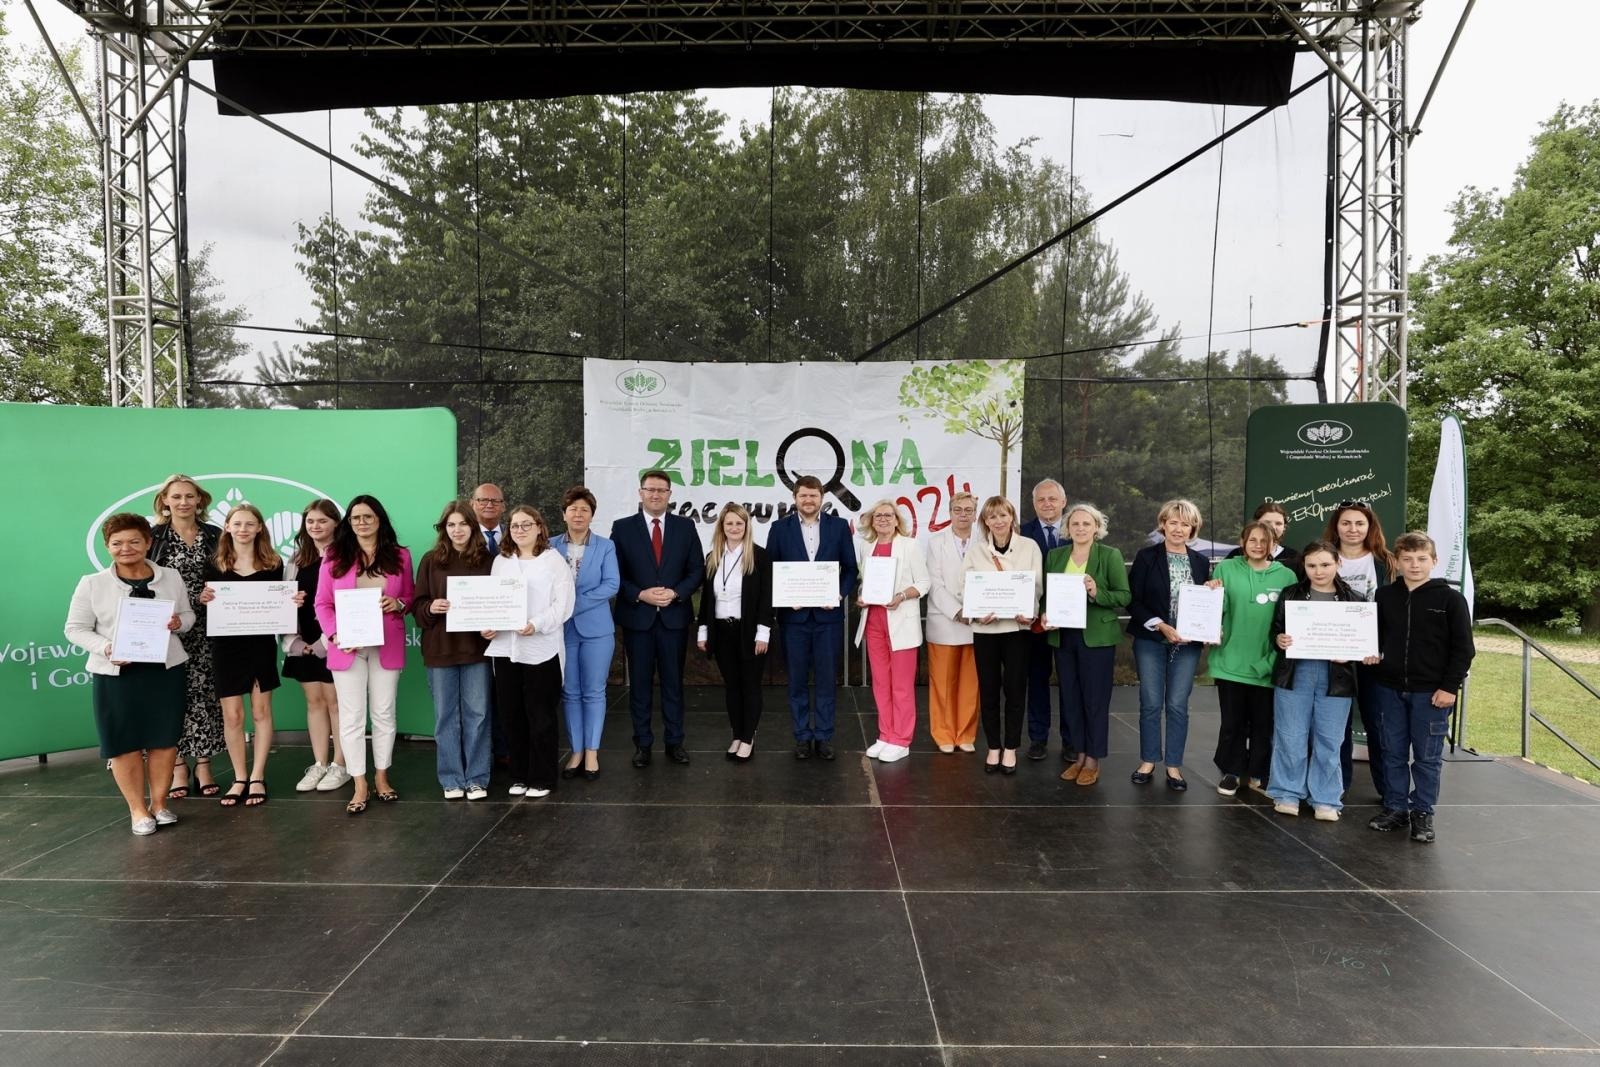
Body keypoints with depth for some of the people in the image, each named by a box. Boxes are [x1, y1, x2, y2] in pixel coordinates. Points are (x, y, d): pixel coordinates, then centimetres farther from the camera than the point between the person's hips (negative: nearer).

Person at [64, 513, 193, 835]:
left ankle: (159, 803, 23)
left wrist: (178, 622, -11)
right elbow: (75, 628, 1)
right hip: (116, 674, -1)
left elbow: (188, 613, 13)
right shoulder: (91, 583, -1)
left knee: (165, 739, 7)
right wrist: (106, 647, -17)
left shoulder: (171, 577, 4)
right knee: (125, 743, 4)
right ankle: (137, 809, 19)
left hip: (166, 669, 2)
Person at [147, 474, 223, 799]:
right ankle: (179, 765, 12)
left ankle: (203, 765, 12)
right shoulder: (153, 535, 1)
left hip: (205, 626, 2)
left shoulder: (214, 534, 7)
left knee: (205, 692, 3)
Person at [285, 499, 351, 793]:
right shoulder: (297, 559, 13)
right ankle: (319, 765, 20)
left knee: (335, 702, 1)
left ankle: (340, 766, 11)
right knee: (314, 702, 11)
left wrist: (326, 641, -15)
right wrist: (294, 641, 0)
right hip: (304, 642, 6)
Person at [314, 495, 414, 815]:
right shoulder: (334, 557, 2)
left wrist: (398, 604, -11)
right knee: (351, 717, 4)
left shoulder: (400, 556, 5)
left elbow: (412, 596, 12)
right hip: (347, 647, -1)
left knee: (384, 713, 10)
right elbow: (323, 604, 2)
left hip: (387, 646, 1)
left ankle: (382, 777, 25)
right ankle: (359, 786, 13)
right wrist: (335, 634, -13)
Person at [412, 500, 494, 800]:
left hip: (476, 646, 0)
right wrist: (430, 608, -17)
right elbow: (417, 604, 4)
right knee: (446, 716, 8)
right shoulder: (431, 560, 3)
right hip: (440, 648, 0)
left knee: (477, 714, 4)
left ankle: (476, 778, 15)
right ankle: (451, 779, 19)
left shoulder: (486, 560, 3)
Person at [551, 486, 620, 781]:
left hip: (595, 628, -1)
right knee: (570, 693, 8)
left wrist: (576, 603, -17)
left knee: (593, 692, 4)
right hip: (561, 628, 2)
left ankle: (592, 752, 13)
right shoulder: (551, 546, 4)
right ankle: (576, 751, 18)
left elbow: (612, 585, -9)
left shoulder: (605, 546, 0)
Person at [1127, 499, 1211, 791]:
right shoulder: (1146, 556, -2)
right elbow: (1133, 601, -6)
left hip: (1187, 644, 2)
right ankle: (1148, 761, 17)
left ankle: (1174, 766, 14)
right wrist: (1161, 626, -15)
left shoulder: (1201, 562, 7)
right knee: (1151, 703, 3)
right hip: (1151, 641, -2)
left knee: (1177, 704, 3)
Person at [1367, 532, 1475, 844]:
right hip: (1389, 689, 3)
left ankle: (1423, 814, 18)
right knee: (1393, 753, 11)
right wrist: (1372, 654, -5)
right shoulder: (1385, 596, 5)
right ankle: (1395, 808, 22)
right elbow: (1373, 636, 15)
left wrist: (1450, 687, -9)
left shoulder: (1450, 598, -5)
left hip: (1432, 692, -3)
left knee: (1428, 756, 6)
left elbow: (1463, 648, -5)